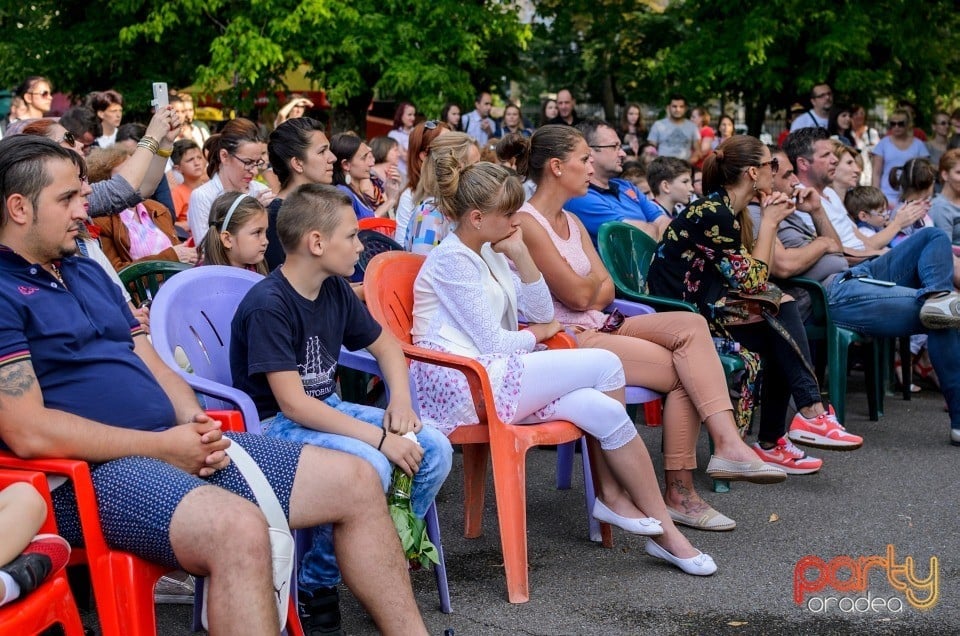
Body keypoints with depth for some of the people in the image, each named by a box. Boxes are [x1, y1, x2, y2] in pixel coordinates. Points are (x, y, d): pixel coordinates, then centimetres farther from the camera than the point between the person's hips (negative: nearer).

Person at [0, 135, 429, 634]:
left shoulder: (87, 273, 20)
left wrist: (193, 420, -3)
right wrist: (162, 447, -14)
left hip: (176, 443, 9)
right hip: (88, 473, -9)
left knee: (354, 481, 2)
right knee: (238, 527, -38)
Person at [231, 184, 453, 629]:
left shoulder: (336, 290, 4)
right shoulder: (268, 305, -21)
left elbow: (385, 345, 17)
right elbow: (292, 404, -26)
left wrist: (400, 402, -3)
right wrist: (380, 437, -28)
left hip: (328, 410, 8)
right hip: (276, 426, -8)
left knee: (434, 449, -8)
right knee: (370, 465, -32)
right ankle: (315, 584, -13)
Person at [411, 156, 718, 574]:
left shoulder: (488, 253, 18)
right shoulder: (452, 259, -10)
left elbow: (542, 313, 14)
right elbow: (492, 343, -14)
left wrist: (520, 254, 1)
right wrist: (538, 333, 6)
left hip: (493, 376, 9)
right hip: (463, 385, -9)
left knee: (601, 408, -17)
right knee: (606, 366, -16)